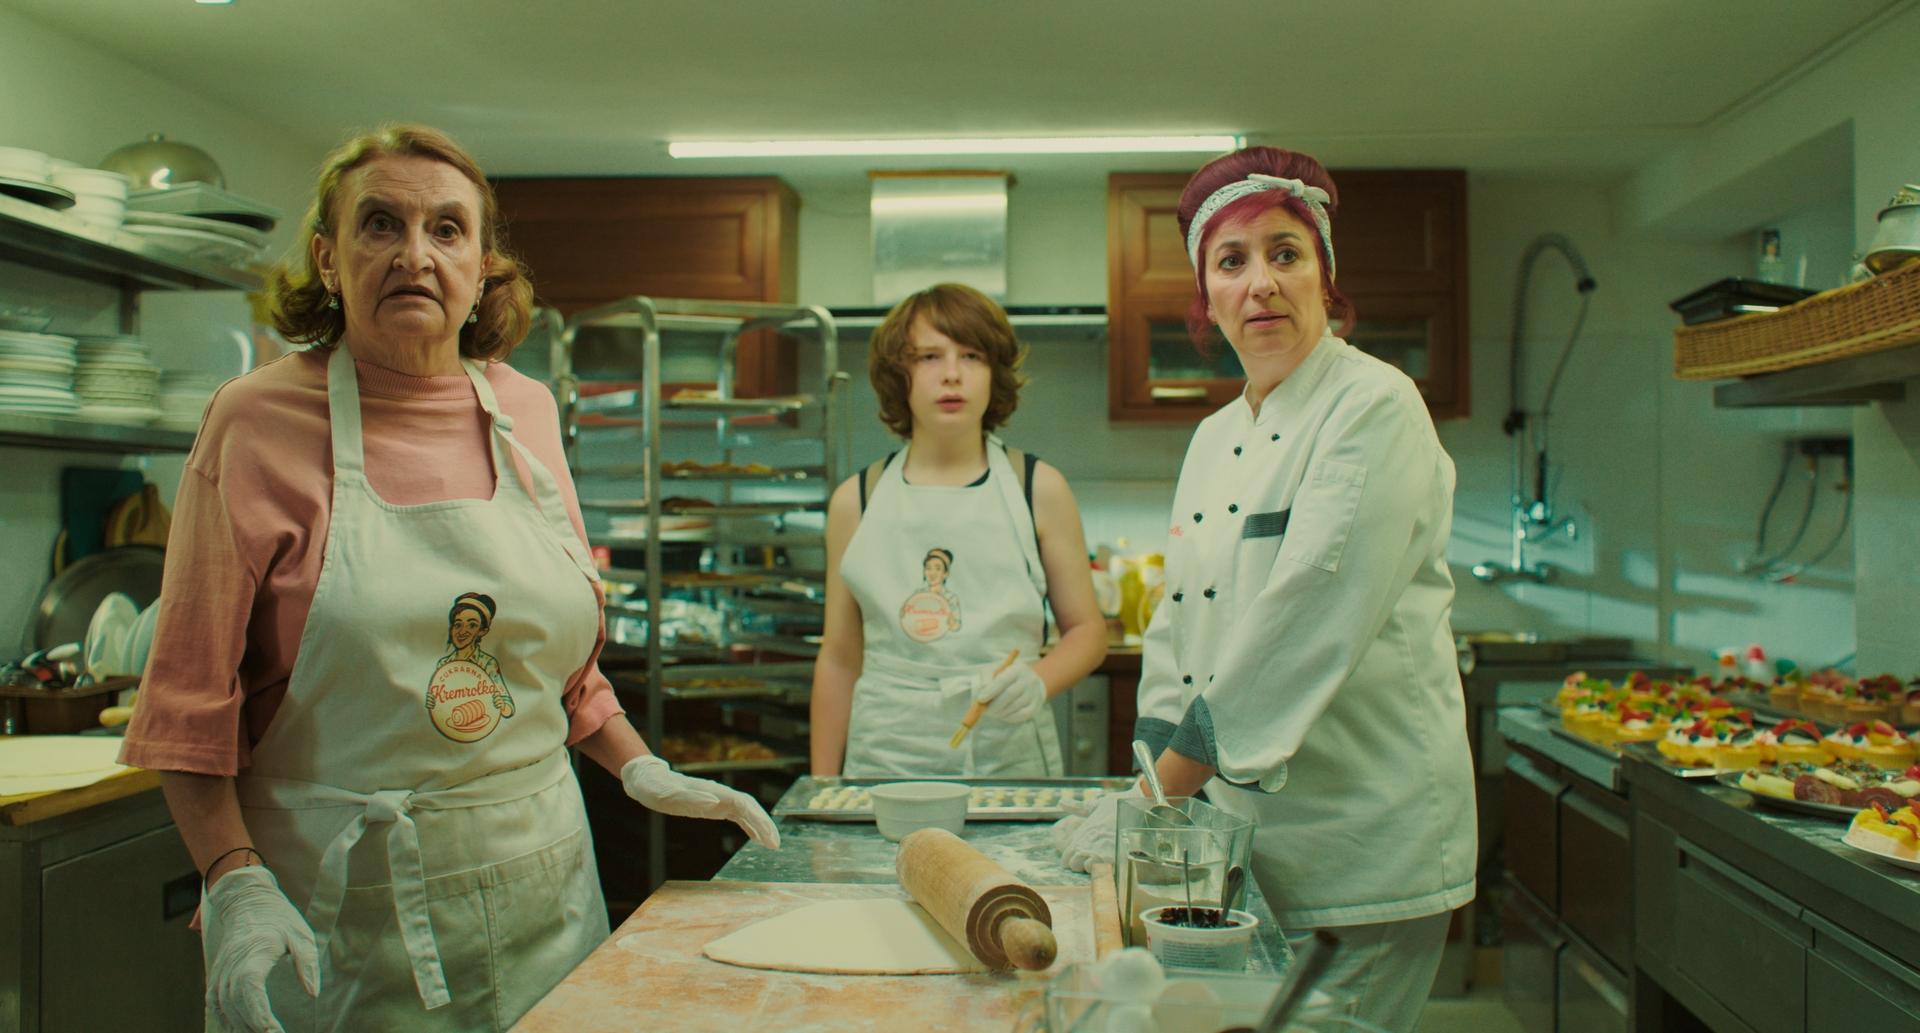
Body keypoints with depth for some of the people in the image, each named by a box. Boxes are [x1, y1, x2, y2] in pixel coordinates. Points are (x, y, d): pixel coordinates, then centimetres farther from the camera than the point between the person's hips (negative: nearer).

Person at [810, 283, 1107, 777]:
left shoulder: (1039, 490, 1)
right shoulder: (856, 501, 4)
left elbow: (1087, 629, 6)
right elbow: (839, 660, 8)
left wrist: (1038, 681, -14)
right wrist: (823, 793, 7)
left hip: (1011, 760, 0)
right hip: (884, 762, 1)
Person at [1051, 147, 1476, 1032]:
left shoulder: (1374, 408, -14)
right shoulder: (1214, 440, 10)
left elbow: (1302, 629, -22)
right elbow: (1177, 631, 13)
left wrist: (1154, 800, -18)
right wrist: (1156, 780, 1)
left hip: (1362, 839, -7)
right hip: (1239, 826, 7)